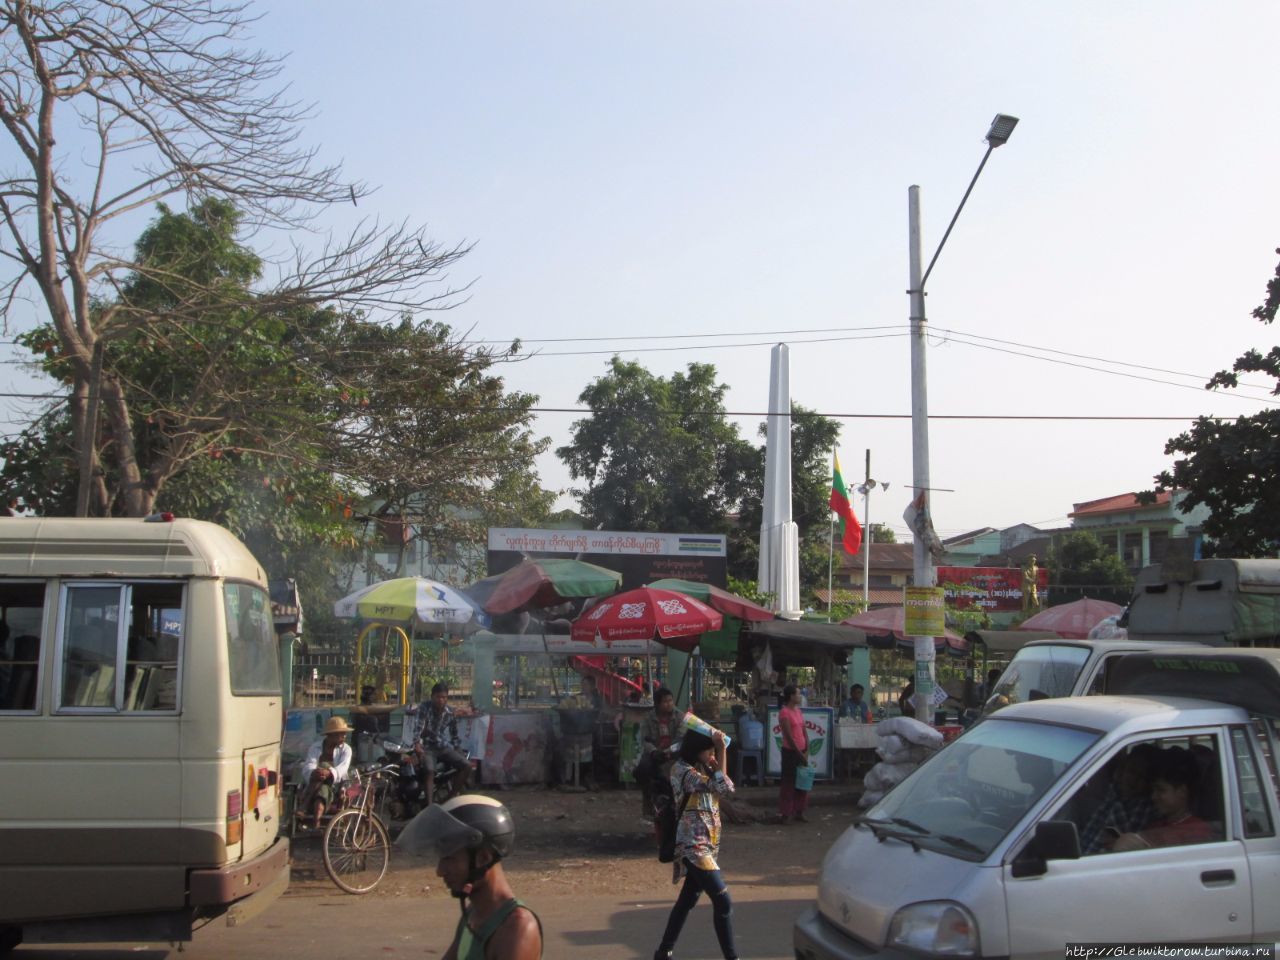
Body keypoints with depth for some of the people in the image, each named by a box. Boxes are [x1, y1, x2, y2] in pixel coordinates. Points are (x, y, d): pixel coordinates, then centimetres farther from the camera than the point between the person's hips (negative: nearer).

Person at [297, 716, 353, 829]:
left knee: (323, 789, -37)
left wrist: (329, 773, -39)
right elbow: (308, 767, -12)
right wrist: (313, 773, -39)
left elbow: (342, 769, -15)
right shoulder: (316, 747, 7)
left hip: (333, 785, 0)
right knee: (323, 766, -33)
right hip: (312, 785, 0)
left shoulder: (345, 749, 6)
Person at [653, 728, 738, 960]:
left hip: (707, 845, 9)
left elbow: (726, 786, 3)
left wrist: (719, 753, -2)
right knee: (723, 902, -10)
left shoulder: (702, 768, 12)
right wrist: (721, 751, -14)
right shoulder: (681, 769, -16)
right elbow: (722, 787, -21)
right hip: (694, 846, -9)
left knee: (687, 900, 16)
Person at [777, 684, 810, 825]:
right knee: (788, 783, -1)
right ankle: (785, 814, 7)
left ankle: (798, 812, 21)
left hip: (802, 751, 8)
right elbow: (789, 736, -17)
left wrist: (806, 752, 0)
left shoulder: (798, 710, 11)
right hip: (790, 751, -8)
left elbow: (804, 732, 10)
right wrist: (800, 754, -15)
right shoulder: (784, 712, -13)